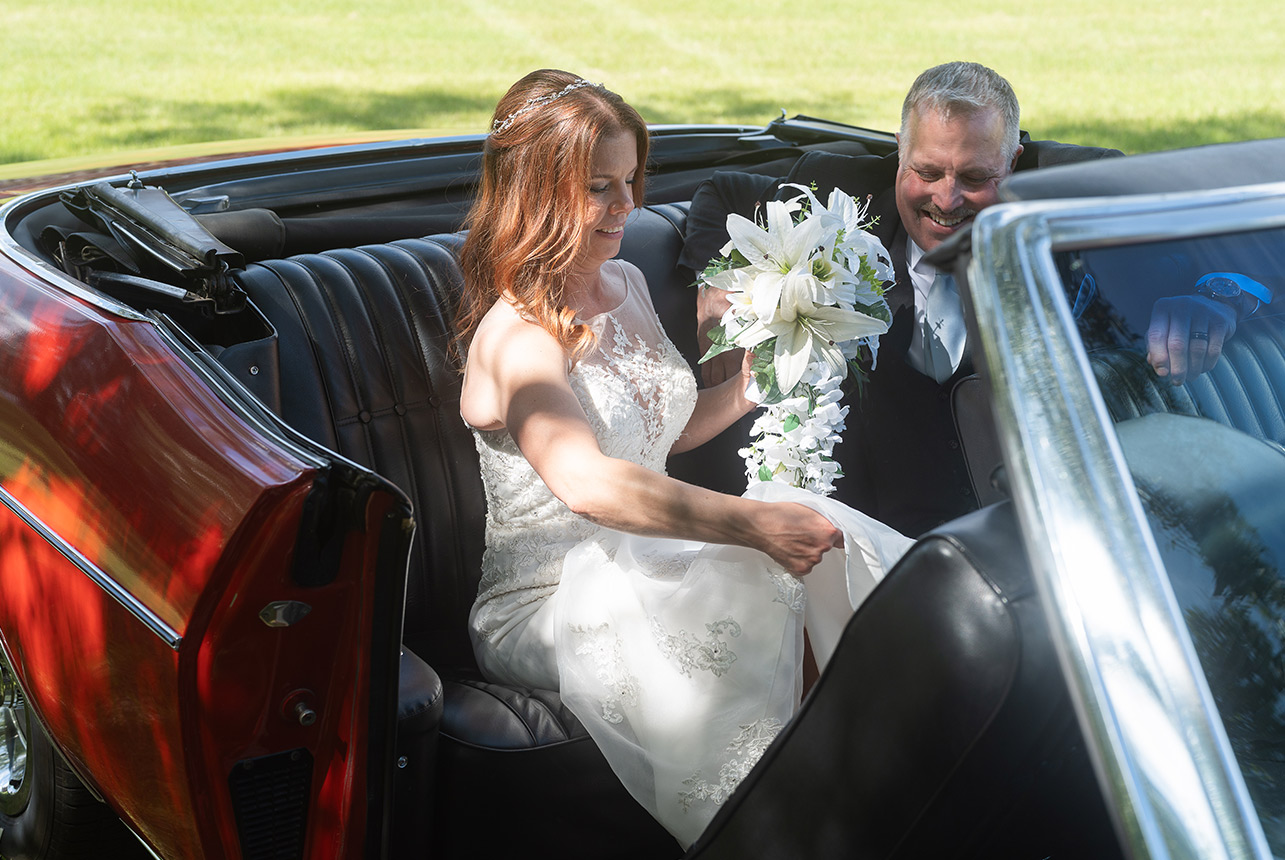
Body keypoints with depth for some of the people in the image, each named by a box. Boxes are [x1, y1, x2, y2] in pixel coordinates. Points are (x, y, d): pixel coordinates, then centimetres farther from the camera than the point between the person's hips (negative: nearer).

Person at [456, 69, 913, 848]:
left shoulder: (627, 285, 10)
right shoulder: (516, 333, -18)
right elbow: (583, 481, -36)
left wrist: (750, 386, 4)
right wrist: (751, 523, -42)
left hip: (643, 570, 7)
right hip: (550, 603, -7)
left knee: (817, 538, -20)